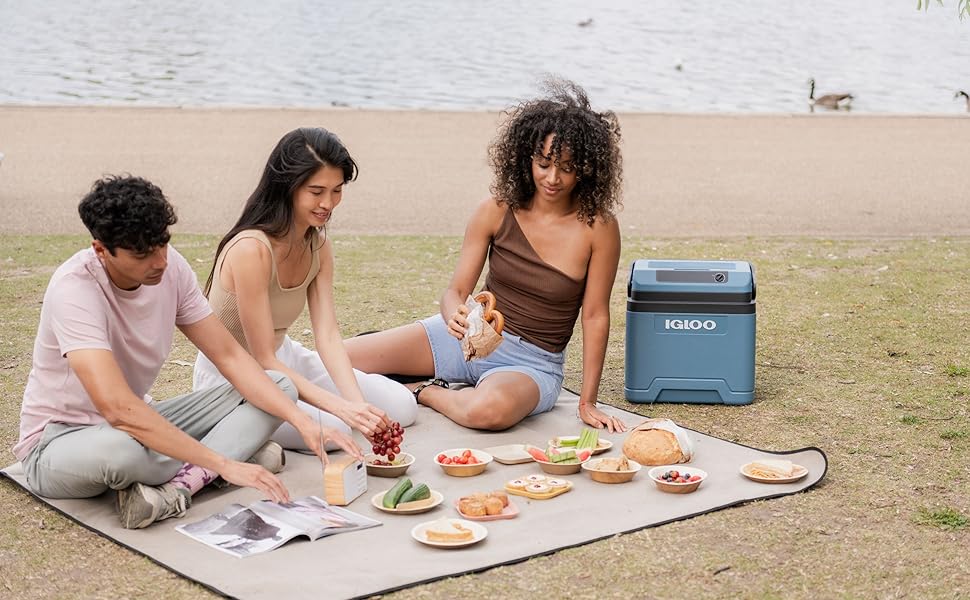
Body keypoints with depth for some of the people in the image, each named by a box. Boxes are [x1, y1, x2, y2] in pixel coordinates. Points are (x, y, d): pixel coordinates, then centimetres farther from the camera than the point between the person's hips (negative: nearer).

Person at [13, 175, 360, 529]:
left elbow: (229, 356, -4)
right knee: (119, 448, -44)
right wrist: (223, 465, -39)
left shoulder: (170, 267, -9)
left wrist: (302, 422, -18)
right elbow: (118, 408, -39)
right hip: (60, 443, -7)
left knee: (279, 387, -6)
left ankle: (175, 487, -24)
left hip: (139, 423, 8)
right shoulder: (74, 290, -29)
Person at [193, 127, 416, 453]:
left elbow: (328, 334, -11)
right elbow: (264, 360, -27)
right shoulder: (251, 249, -28)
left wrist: (358, 404, -28)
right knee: (332, 429, -30)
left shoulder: (318, 245, -3)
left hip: (282, 359, 8)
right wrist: (342, 408, -35)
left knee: (401, 408, 0)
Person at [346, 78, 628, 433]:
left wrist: (588, 403, -6)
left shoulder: (598, 227, -12)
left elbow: (595, 317, -7)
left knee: (490, 408, -42)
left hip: (533, 363, -2)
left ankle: (424, 392, -8)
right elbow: (456, 290, -4)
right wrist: (456, 315, -29)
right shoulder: (497, 211, -6)